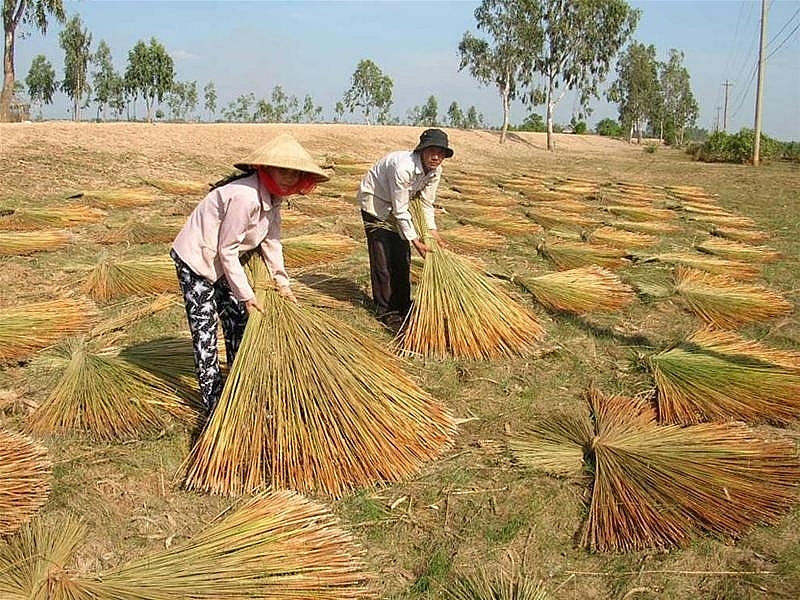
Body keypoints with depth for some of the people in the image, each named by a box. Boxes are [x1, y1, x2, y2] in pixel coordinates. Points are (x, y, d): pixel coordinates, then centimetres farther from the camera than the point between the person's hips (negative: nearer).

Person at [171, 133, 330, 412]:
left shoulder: (272, 195, -3)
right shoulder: (245, 196, -31)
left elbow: (271, 240, 6)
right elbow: (227, 250, -26)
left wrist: (282, 283, 5)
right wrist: (246, 295, -20)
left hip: (220, 262, 10)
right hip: (195, 260, -9)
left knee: (237, 319, 16)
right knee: (205, 330, -4)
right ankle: (214, 404, 4)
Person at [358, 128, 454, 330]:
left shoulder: (435, 171, -14)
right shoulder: (403, 167, -37)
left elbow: (427, 203, -3)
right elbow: (400, 210, -31)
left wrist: (432, 232, -13)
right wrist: (415, 240, -28)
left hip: (397, 204, 8)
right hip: (375, 201, -7)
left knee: (402, 256, 9)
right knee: (382, 258, -7)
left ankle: (402, 305, 21)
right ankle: (385, 311, 3)